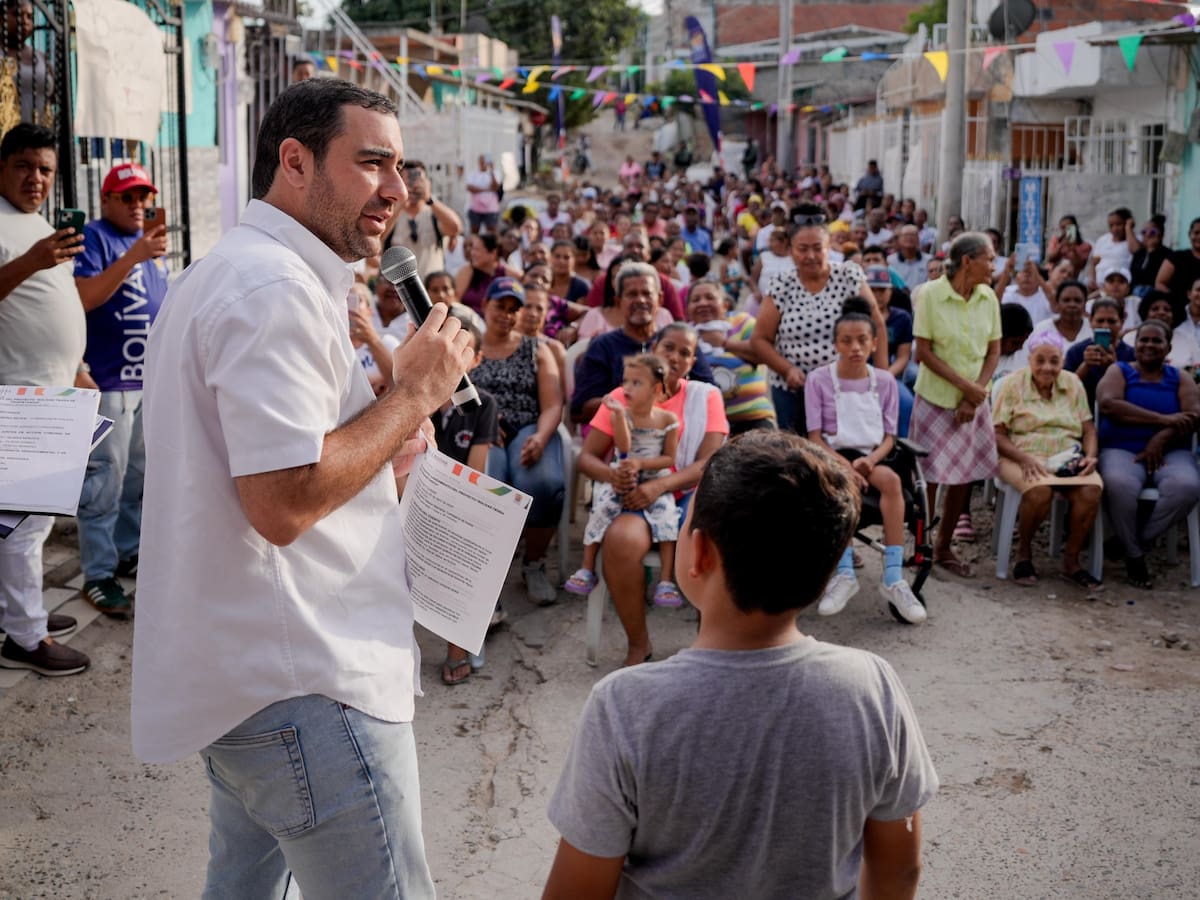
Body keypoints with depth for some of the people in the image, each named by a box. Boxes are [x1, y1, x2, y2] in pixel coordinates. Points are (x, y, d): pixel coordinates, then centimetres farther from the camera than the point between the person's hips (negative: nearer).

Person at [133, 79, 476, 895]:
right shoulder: (277, 289, -17)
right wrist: (414, 393, -14)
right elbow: (284, 503, -25)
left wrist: (383, 451, 13)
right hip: (305, 681, -11)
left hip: (239, 672, 11)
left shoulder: (226, 274, 18)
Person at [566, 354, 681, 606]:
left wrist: (641, 463, -16)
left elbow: (669, 459, -1)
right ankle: (587, 570, -13)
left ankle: (666, 581, -21)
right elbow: (624, 447, -17)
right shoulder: (621, 413, -2)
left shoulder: (668, 420, -2)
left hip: (655, 481, -1)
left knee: (665, 515, -26)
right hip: (620, 478, 1)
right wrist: (619, 414, -28)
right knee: (602, 508, -24)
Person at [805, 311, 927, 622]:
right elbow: (815, 436, -2)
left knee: (891, 479, -33)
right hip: (834, 457, -2)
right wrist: (844, 465, -18)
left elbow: (889, 436, 8)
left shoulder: (884, 381, 9)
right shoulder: (820, 380, 1)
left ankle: (893, 579, -34)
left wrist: (870, 460, -13)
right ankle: (844, 573, -33)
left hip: (872, 457, 2)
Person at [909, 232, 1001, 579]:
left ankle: (944, 548, 22)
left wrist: (975, 395, -7)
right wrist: (964, 385, -16)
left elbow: (993, 352, 4)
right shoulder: (930, 294, -12)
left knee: (964, 477, 7)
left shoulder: (988, 298, 1)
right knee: (929, 477, 0)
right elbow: (924, 351, -12)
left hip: (973, 401, 4)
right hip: (936, 398, -4)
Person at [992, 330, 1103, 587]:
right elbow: (997, 434, -4)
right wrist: (1024, 458, -20)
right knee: (1040, 491, -37)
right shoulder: (1012, 384, 2)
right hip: (1022, 457, -3)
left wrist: (1090, 455, -8)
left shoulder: (1073, 383, 13)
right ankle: (1024, 552, -9)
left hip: (1067, 459, 3)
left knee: (1091, 491, -29)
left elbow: (1088, 429, 13)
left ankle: (1071, 559, -9)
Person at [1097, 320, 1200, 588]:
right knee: (1118, 483, -37)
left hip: (1170, 452, 2)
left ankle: (1136, 539, -11)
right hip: (1121, 450, -2)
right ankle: (1134, 556, -16)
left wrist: (1161, 438, -18)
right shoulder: (1119, 372, 12)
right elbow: (1108, 404, -10)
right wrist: (1164, 419, -14)